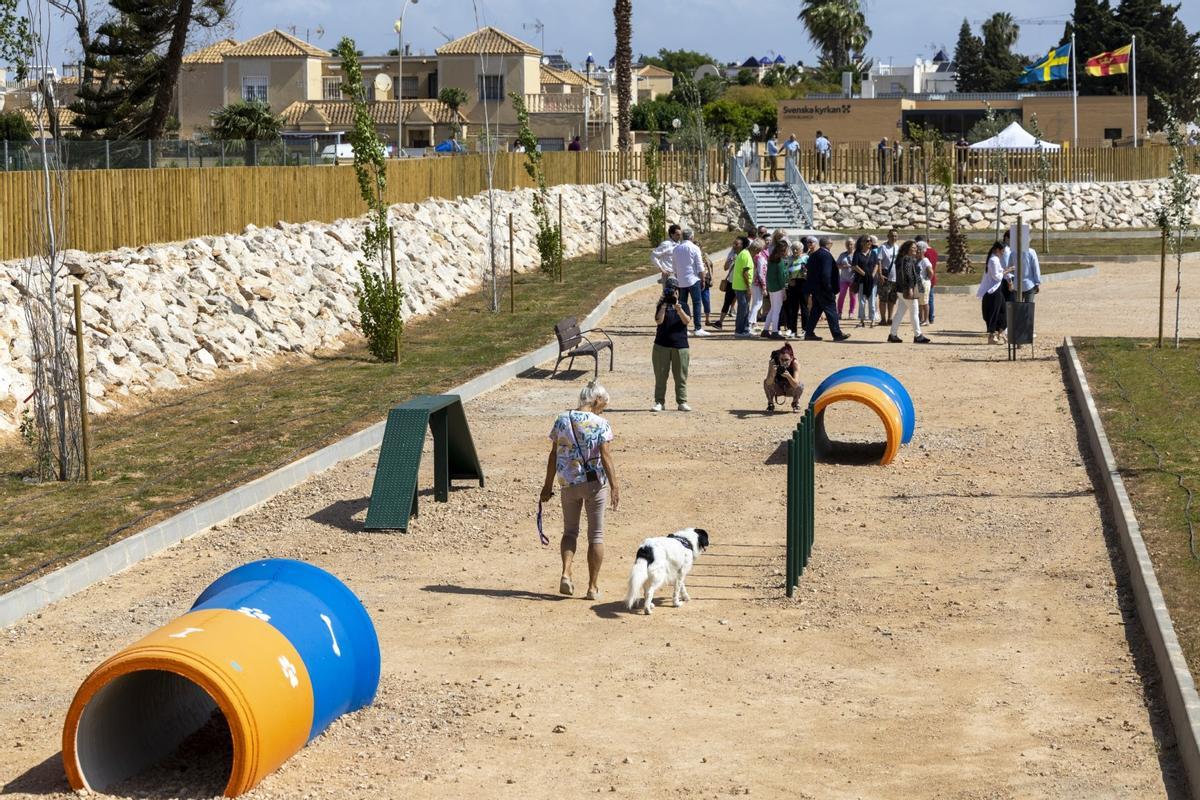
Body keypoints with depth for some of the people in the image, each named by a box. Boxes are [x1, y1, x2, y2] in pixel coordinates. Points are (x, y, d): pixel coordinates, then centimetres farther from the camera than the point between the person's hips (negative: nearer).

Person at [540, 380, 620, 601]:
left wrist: (548, 486, 9)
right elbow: (606, 457, -14)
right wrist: (614, 487, -11)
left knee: (570, 531, 18)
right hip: (595, 483, -3)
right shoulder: (601, 424, -9)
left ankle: (566, 573, -4)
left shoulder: (562, 420, 1)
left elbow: (553, 456, 4)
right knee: (596, 535, 9)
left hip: (568, 483, 3)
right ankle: (593, 586, 11)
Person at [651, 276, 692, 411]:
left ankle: (682, 402, 9)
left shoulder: (683, 305, 7)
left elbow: (687, 321, -8)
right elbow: (658, 320, -12)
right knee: (660, 376, 2)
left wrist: (678, 308, -19)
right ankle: (659, 402, 7)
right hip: (662, 345, -1)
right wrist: (664, 305, -17)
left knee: (681, 376, 3)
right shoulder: (661, 305, 5)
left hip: (680, 346, 1)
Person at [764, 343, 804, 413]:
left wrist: (788, 376, -56)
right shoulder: (773, 362, -28)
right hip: (778, 388, 0)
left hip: (790, 389, 0)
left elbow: (796, 384, -38)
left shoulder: (794, 363, -29)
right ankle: (770, 404, 0)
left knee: (800, 386, -31)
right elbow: (769, 383, -38)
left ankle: (795, 404, 2)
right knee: (766, 383, -29)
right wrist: (773, 374, -58)